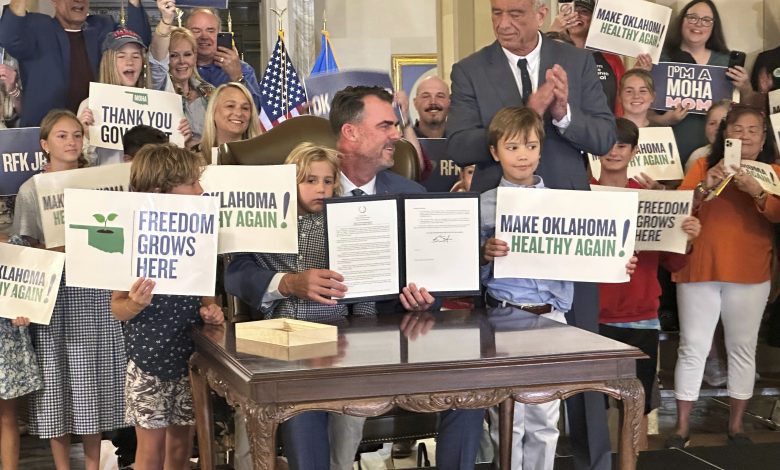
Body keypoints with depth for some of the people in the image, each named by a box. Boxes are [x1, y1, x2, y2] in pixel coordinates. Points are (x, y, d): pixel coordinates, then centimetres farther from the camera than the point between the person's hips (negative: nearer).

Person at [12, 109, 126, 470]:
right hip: (54, 292, -2)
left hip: (95, 290, 2)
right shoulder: (31, 190, 0)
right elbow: (26, 250, -2)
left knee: (94, 376, 5)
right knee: (57, 377, 1)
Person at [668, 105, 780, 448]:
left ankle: (736, 425, 16)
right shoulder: (703, 166, 6)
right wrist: (705, 188, -22)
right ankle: (682, 426, 5)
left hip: (750, 274, 1)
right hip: (699, 269, -1)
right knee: (693, 347, 0)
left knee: (743, 348, 5)